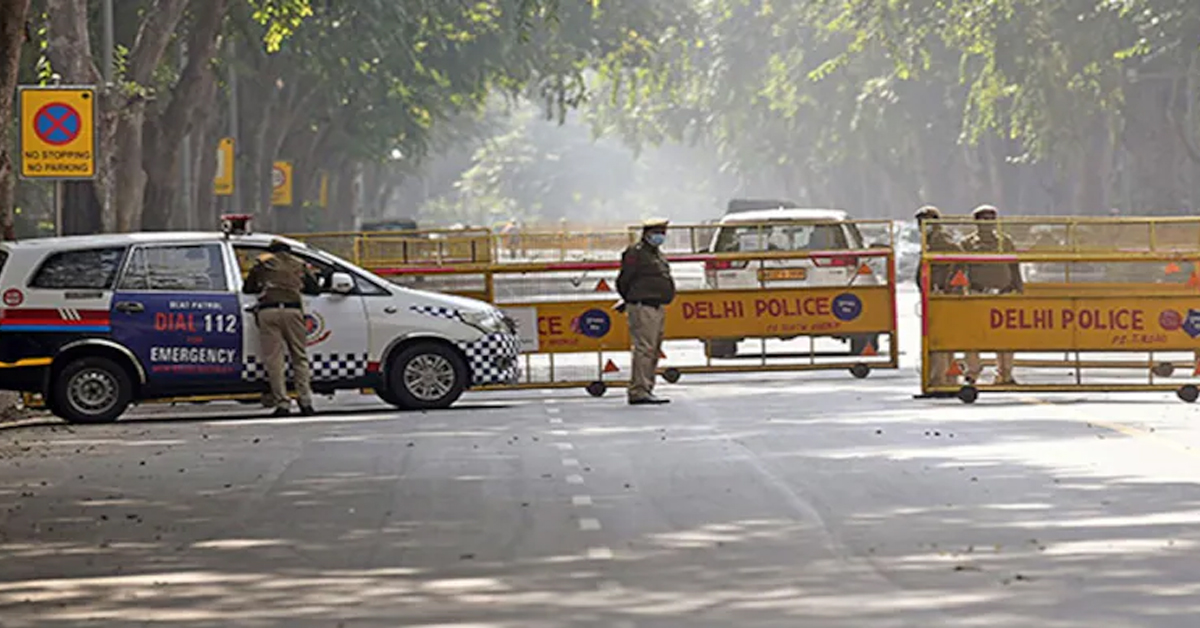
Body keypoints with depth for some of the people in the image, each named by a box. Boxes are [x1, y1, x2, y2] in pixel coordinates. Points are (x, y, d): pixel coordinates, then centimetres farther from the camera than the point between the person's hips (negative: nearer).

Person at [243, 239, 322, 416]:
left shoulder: (262, 263, 19)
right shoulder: (299, 265, 23)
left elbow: (247, 288, 22)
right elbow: (315, 288, 25)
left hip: (268, 311, -1)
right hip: (292, 310, 1)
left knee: (274, 360, -1)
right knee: (300, 357, 9)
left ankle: (282, 403, -7)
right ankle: (306, 402, 2)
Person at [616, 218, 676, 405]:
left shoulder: (657, 253, 20)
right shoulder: (636, 253, -10)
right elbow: (624, 281, -10)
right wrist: (630, 301, 4)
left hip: (657, 307, 10)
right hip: (643, 307, -10)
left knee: (654, 351, 13)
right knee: (644, 349, -14)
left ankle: (646, 390, 19)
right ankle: (639, 391, -16)